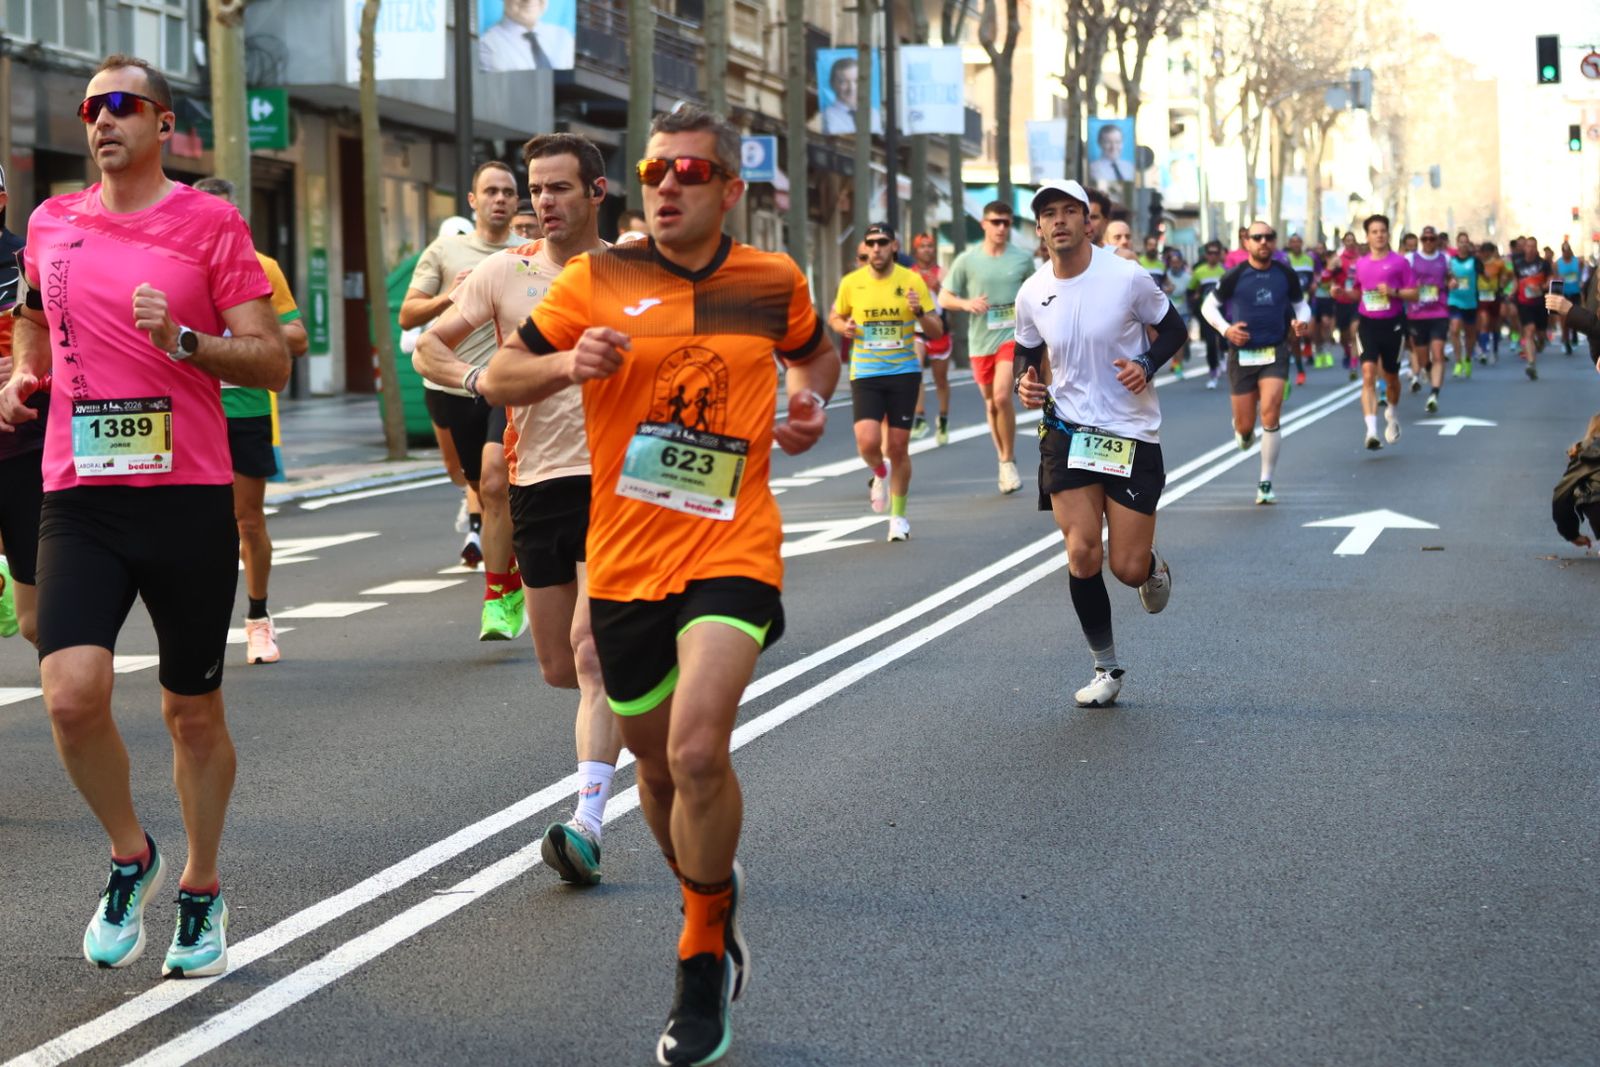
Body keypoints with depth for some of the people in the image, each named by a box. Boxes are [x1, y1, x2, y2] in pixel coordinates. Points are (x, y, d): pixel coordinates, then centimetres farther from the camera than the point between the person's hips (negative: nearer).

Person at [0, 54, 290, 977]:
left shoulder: (209, 223, -2)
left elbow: (272, 362, -4)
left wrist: (183, 339, -20)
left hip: (189, 496, -2)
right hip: (80, 497, 2)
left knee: (193, 712, 8)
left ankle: (202, 889, 29)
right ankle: (131, 855, 9)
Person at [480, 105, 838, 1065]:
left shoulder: (773, 282, 5)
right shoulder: (600, 280, 0)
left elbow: (816, 354, 26)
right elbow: (498, 378, 2)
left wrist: (813, 400, 5)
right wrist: (567, 366, -18)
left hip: (732, 551, -2)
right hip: (625, 561, 2)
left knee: (697, 751, -22)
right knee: (658, 762, 14)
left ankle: (704, 966, -2)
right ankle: (715, 895, 45)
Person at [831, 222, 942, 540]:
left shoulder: (912, 281, -2)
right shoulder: (851, 283, 0)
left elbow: (937, 331, 1)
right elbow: (834, 316, 18)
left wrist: (919, 312, -19)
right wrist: (843, 327, -4)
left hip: (904, 373, 0)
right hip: (865, 374, 0)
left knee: (898, 446, 2)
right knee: (868, 442, -16)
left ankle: (899, 516, 19)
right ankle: (880, 473, 21)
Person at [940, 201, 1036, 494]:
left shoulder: (1023, 259, 3)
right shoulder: (967, 260, 1)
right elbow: (944, 298, 4)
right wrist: (966, 303, -14)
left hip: (1012, 336, -2)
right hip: (980, 341, 2)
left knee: (1002, 396, -19)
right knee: (991, 404, 10)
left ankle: (1009, 461, -5)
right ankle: (1004, 461, 27)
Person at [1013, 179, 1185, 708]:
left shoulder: (1128, 277, -10)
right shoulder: (1032, 294, 0)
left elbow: (1174, 330, 3)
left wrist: (1147, 366, -16)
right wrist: (1025, 382, -6)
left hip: (1132, 434, -2)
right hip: (1067, 431, 2)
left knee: (1128, 568, -4)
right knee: (1082, 552, -10)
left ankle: (1154, 568, 36)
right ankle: (1105, 669, 7)